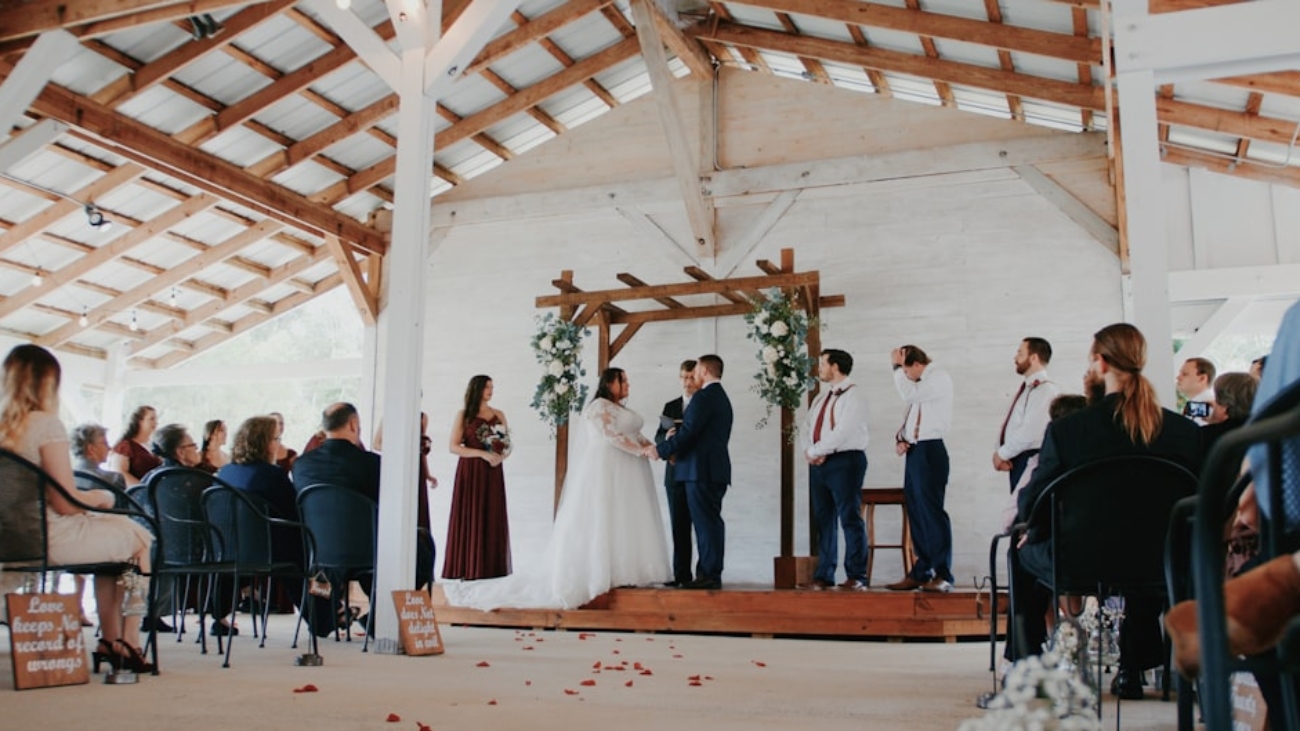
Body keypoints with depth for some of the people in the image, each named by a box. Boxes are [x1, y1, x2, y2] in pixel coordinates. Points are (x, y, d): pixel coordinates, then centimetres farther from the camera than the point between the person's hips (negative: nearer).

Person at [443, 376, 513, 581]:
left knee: (493, 518, 1)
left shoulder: (498, 415, 11)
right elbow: (453, 446, -6)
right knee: (469, 517, -4)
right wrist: (483, 454, -15)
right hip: (470, 473, -3)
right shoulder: (463, 415, 2)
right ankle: (468, 569, -1)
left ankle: (490, 567, 6)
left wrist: (501, 457, -11)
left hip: (492, 474, 3)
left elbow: (508, 445, 12)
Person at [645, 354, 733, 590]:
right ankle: (710, 574, 13)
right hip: (716, 469, 10)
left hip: (700, 470, -10)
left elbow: (688, 432, -18)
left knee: (705, 522, -8)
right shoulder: (722, 398, 19)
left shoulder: (703, 397, -12)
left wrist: (660, 450, -8)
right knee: (711, 521, 10)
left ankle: (709, 575, -8)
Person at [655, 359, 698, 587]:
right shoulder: (670, 407, 15)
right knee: (679, 526, 5)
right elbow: (658, 437, 10)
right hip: (676, 472, 4)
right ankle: (681, 573, 9)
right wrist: (667, 437, -13)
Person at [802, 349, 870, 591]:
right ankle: (824, 575, 11)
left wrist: (815, 451, -10)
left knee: (850, 518, -6)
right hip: (819, 463, 8)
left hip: (845, 461, -8)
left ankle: (856, 577, -3)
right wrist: (812, 451, -4)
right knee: (823, 519, 7)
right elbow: (810, 429, 16)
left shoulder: (853, 395, -7)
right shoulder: (820, 398, 20)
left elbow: (842, 432, -17)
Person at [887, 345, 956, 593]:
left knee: (932, 512, -9)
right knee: (916, 514, 10)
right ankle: (920, 573, 15)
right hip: (913, 451, 9)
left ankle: (942, 575, -5)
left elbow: (909, 395, -20)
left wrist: (896, 366, -12)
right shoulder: (919, 385, 19)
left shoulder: (940, 377, -7)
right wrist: (900, 438, 4)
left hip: (930, 451, -9)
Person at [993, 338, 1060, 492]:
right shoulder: (1025, 388, 15)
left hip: (1030, 460, -9)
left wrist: (1002, 453, -12)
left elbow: (1030, 433, -23)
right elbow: (1009, 424, 16)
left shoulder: (1046, 390, -16)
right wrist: (1000, 453, -1)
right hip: (1016, 459, 9)